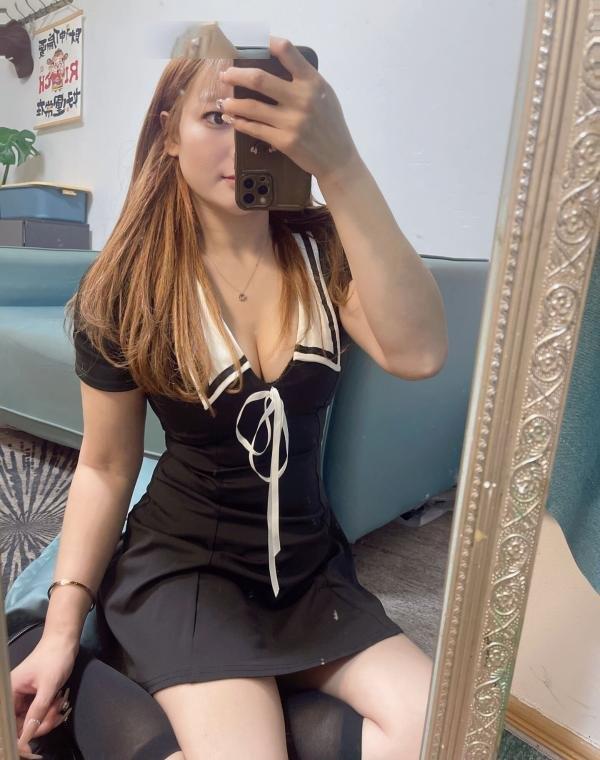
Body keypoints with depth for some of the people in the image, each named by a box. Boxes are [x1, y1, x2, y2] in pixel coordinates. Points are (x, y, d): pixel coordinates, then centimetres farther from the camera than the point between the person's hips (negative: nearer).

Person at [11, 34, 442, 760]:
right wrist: (63, 622, -7)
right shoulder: (127, 289, -10)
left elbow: (419, 354, -27)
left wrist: (340, 165, -33)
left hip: (309, 564, 4)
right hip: (181, 562, -2)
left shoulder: (324, 251, -6)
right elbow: (104, 468, -3)